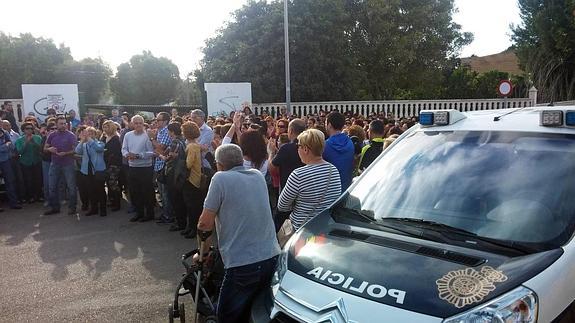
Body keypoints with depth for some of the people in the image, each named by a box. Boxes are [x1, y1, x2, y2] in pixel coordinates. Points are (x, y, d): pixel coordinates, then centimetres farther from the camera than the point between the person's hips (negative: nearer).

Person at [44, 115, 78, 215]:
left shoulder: (71, 135, -4)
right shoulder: (52, 135, 6)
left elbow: (75, 150, -7)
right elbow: (45, 148, 12)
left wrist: (65, 153, -21)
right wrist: (49, 149, -10)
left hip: (68, 165, -4)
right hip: (55, 164, 4)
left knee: (71, 186, 0)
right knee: (52, 187, 7)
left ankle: (72, 207, 10)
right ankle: (54, 207, 19)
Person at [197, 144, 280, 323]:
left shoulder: (221, 178, -8)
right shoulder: (258, 176, 11)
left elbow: (205, 224, -7)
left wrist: (202, 252, 10)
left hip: (243, 263, -6)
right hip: (272, 256, 7)